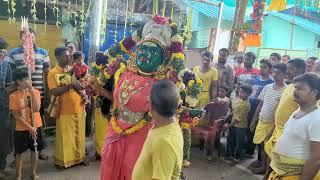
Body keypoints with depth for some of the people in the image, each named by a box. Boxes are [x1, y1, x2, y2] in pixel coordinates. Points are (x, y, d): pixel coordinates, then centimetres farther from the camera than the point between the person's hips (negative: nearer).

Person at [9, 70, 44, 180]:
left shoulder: (35, 92, -3)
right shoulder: (13, 96, -8)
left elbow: (36, 109, -15)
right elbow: (16, 116, -9)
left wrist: (32, 91, -17)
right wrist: (29, 127, -14)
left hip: (36, 127, 2)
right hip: (21, 129, -2)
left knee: (34, 150, 13)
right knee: (19, 153, 9)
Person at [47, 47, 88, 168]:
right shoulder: (53, 73, -6)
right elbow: (54, 92, -17)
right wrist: (70, 85, -20)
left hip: (79, 108, 5)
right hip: (65, 110, -5)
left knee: (79, 135, 12)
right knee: (64, 137, 5)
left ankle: (79, 157, 27)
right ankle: (61, 160, 21)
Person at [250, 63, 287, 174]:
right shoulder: (267, 87, 4)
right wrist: (254, 120, 11)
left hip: (273, 124, -5)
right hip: (261, 121, 5)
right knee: (262, 146, 14)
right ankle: (263, 167, 31)